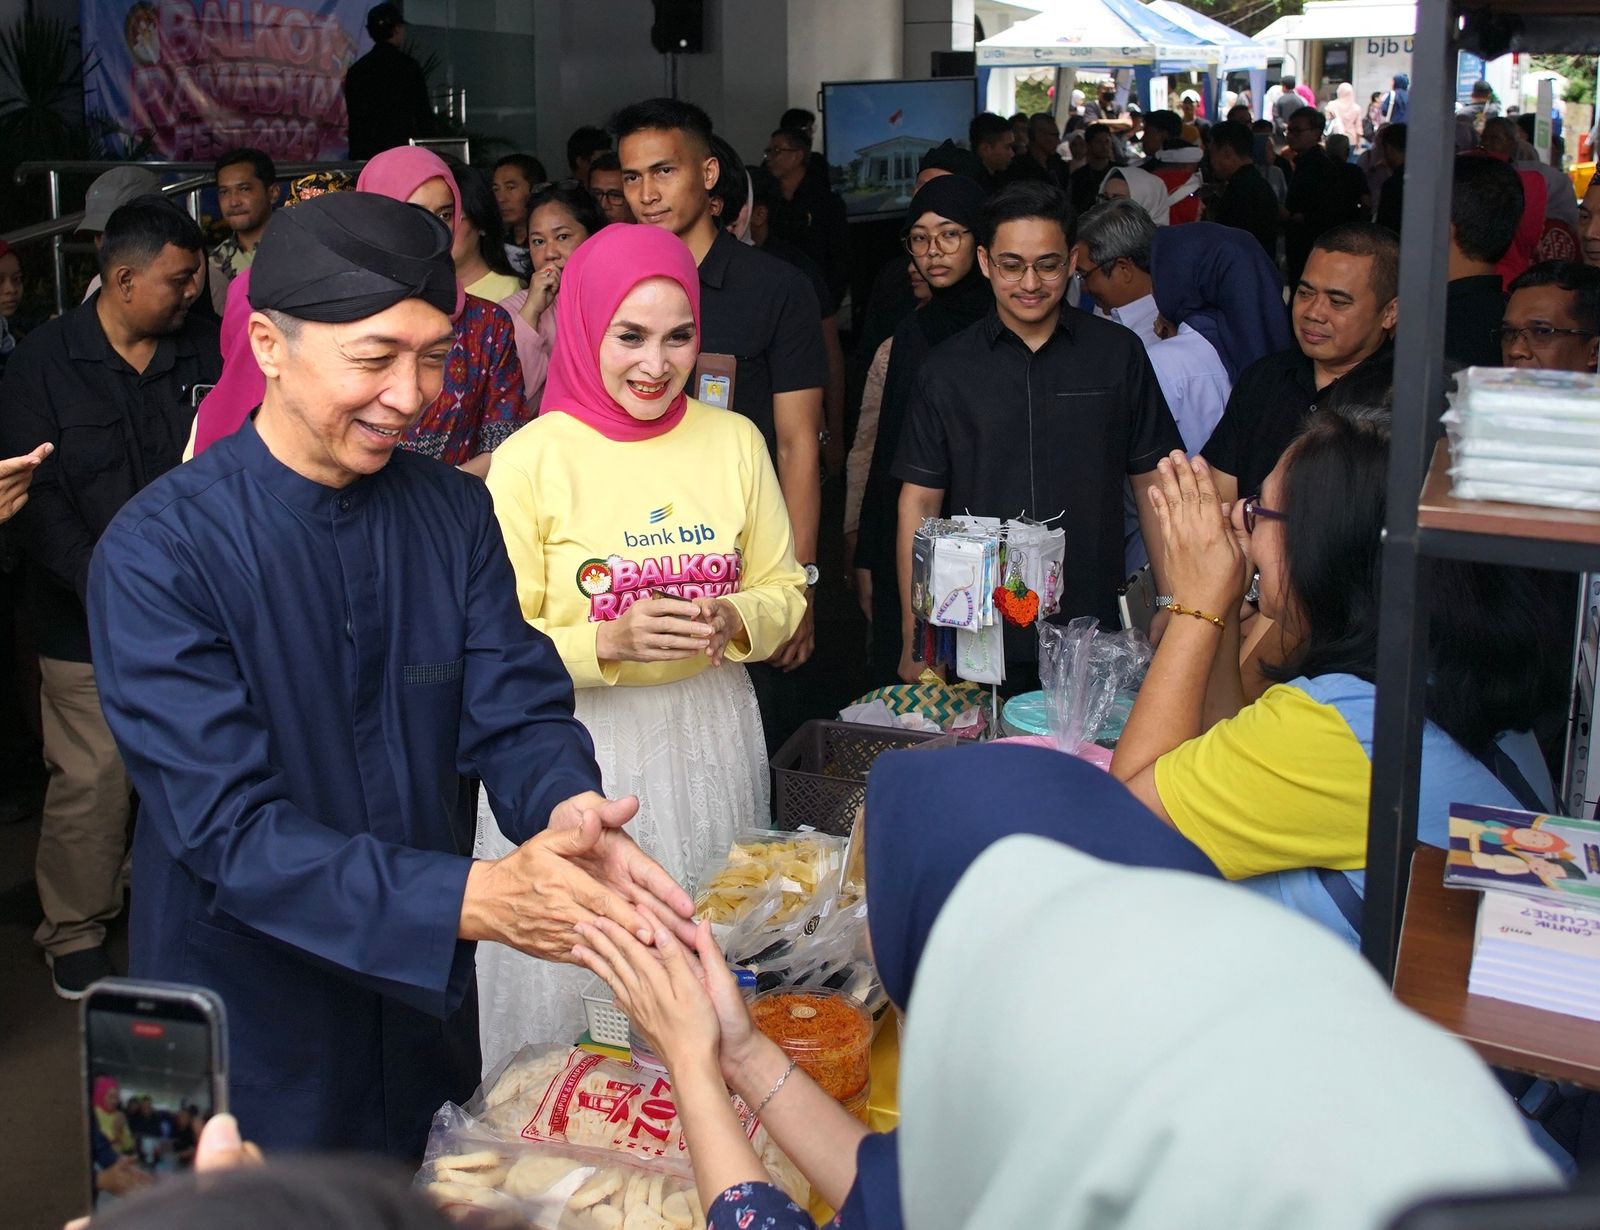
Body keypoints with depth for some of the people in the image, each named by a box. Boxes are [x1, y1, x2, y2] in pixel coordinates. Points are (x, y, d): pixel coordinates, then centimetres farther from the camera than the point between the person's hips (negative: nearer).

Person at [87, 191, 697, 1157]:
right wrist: (469, 898, -37)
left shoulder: (458, 513, -3)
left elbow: (517, 710, -8)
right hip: (251, 1027, -4)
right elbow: (227, 825, -25)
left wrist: (567, 810, -32)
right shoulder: (159, 552, -20)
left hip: (427, 999, 5)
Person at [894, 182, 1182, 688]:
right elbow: (920, 500, 2)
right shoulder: (946, 370, 2)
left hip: (1093, 631, 0)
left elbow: (1153, 482, 6)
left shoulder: (1118, 353, 2)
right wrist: (914, 638, -3)